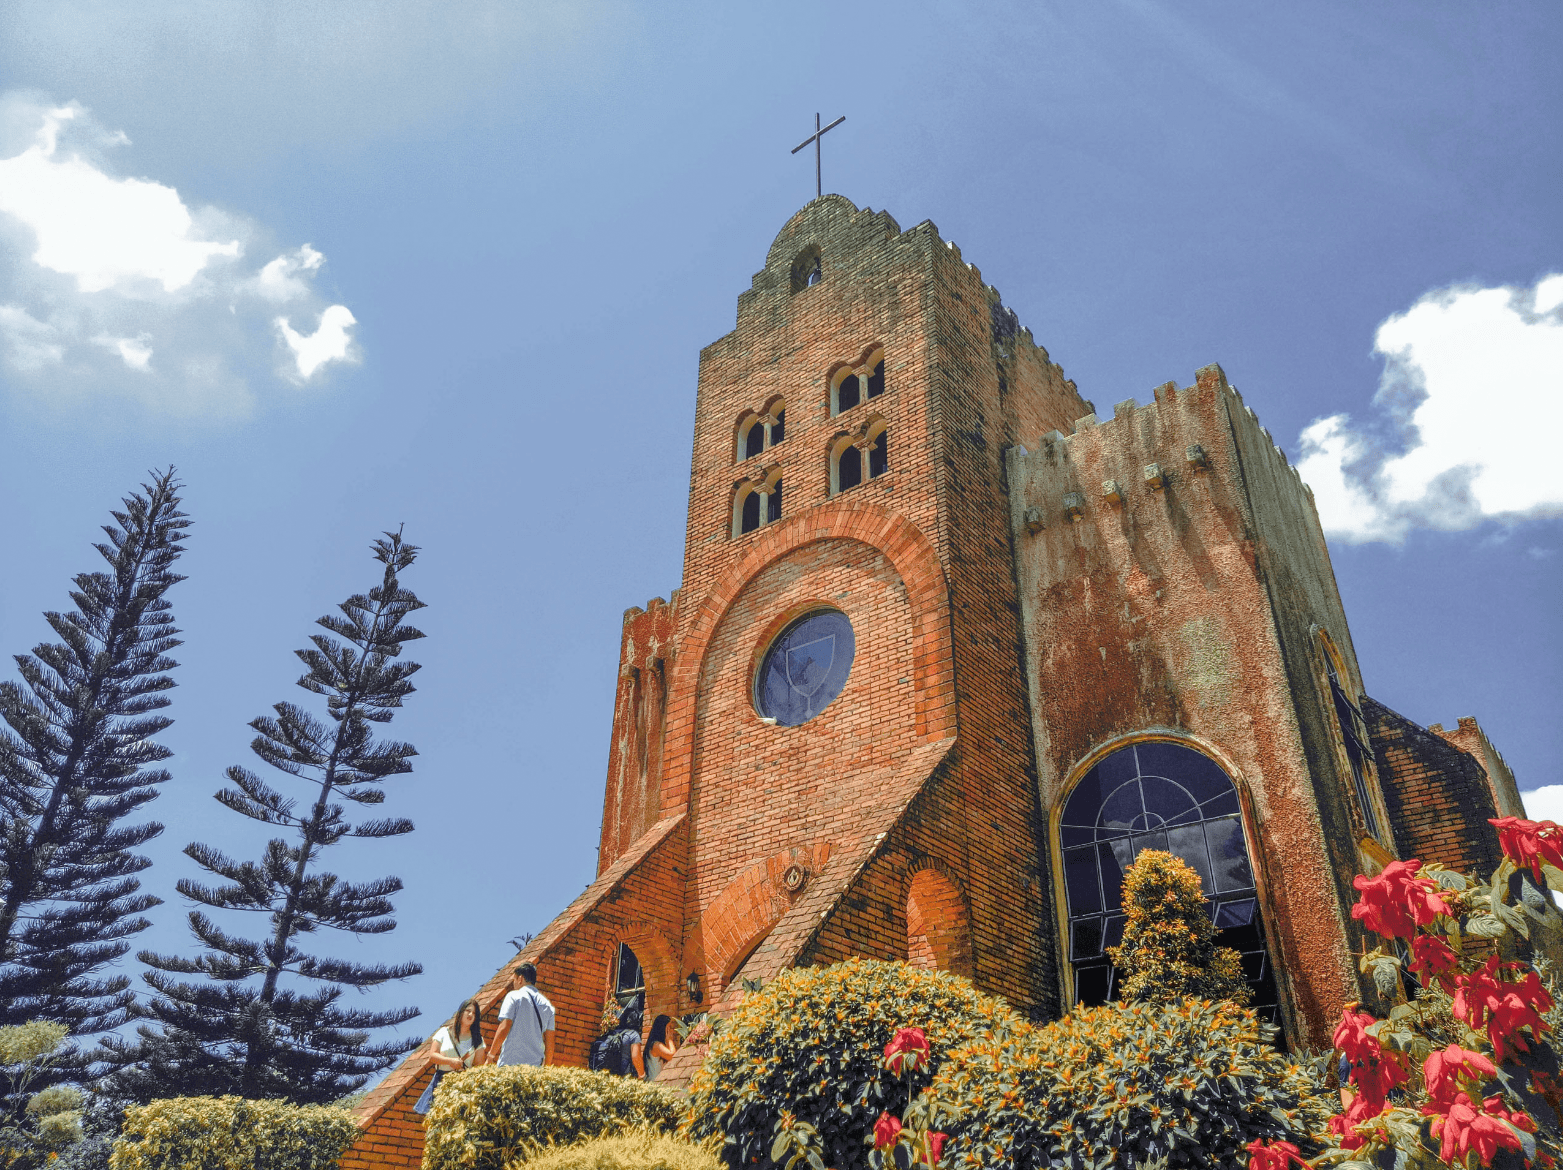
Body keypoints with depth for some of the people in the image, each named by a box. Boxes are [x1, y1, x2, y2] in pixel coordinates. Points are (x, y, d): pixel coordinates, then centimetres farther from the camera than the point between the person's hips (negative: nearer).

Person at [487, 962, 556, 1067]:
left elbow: (504, 1028, -9)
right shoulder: (547, 1004, 15)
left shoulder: (514, 996, 1)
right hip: (536, 1063, 5)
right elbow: (550, 1042, 14)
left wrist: (491, 1053, 3)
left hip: (510, 1062, -5)